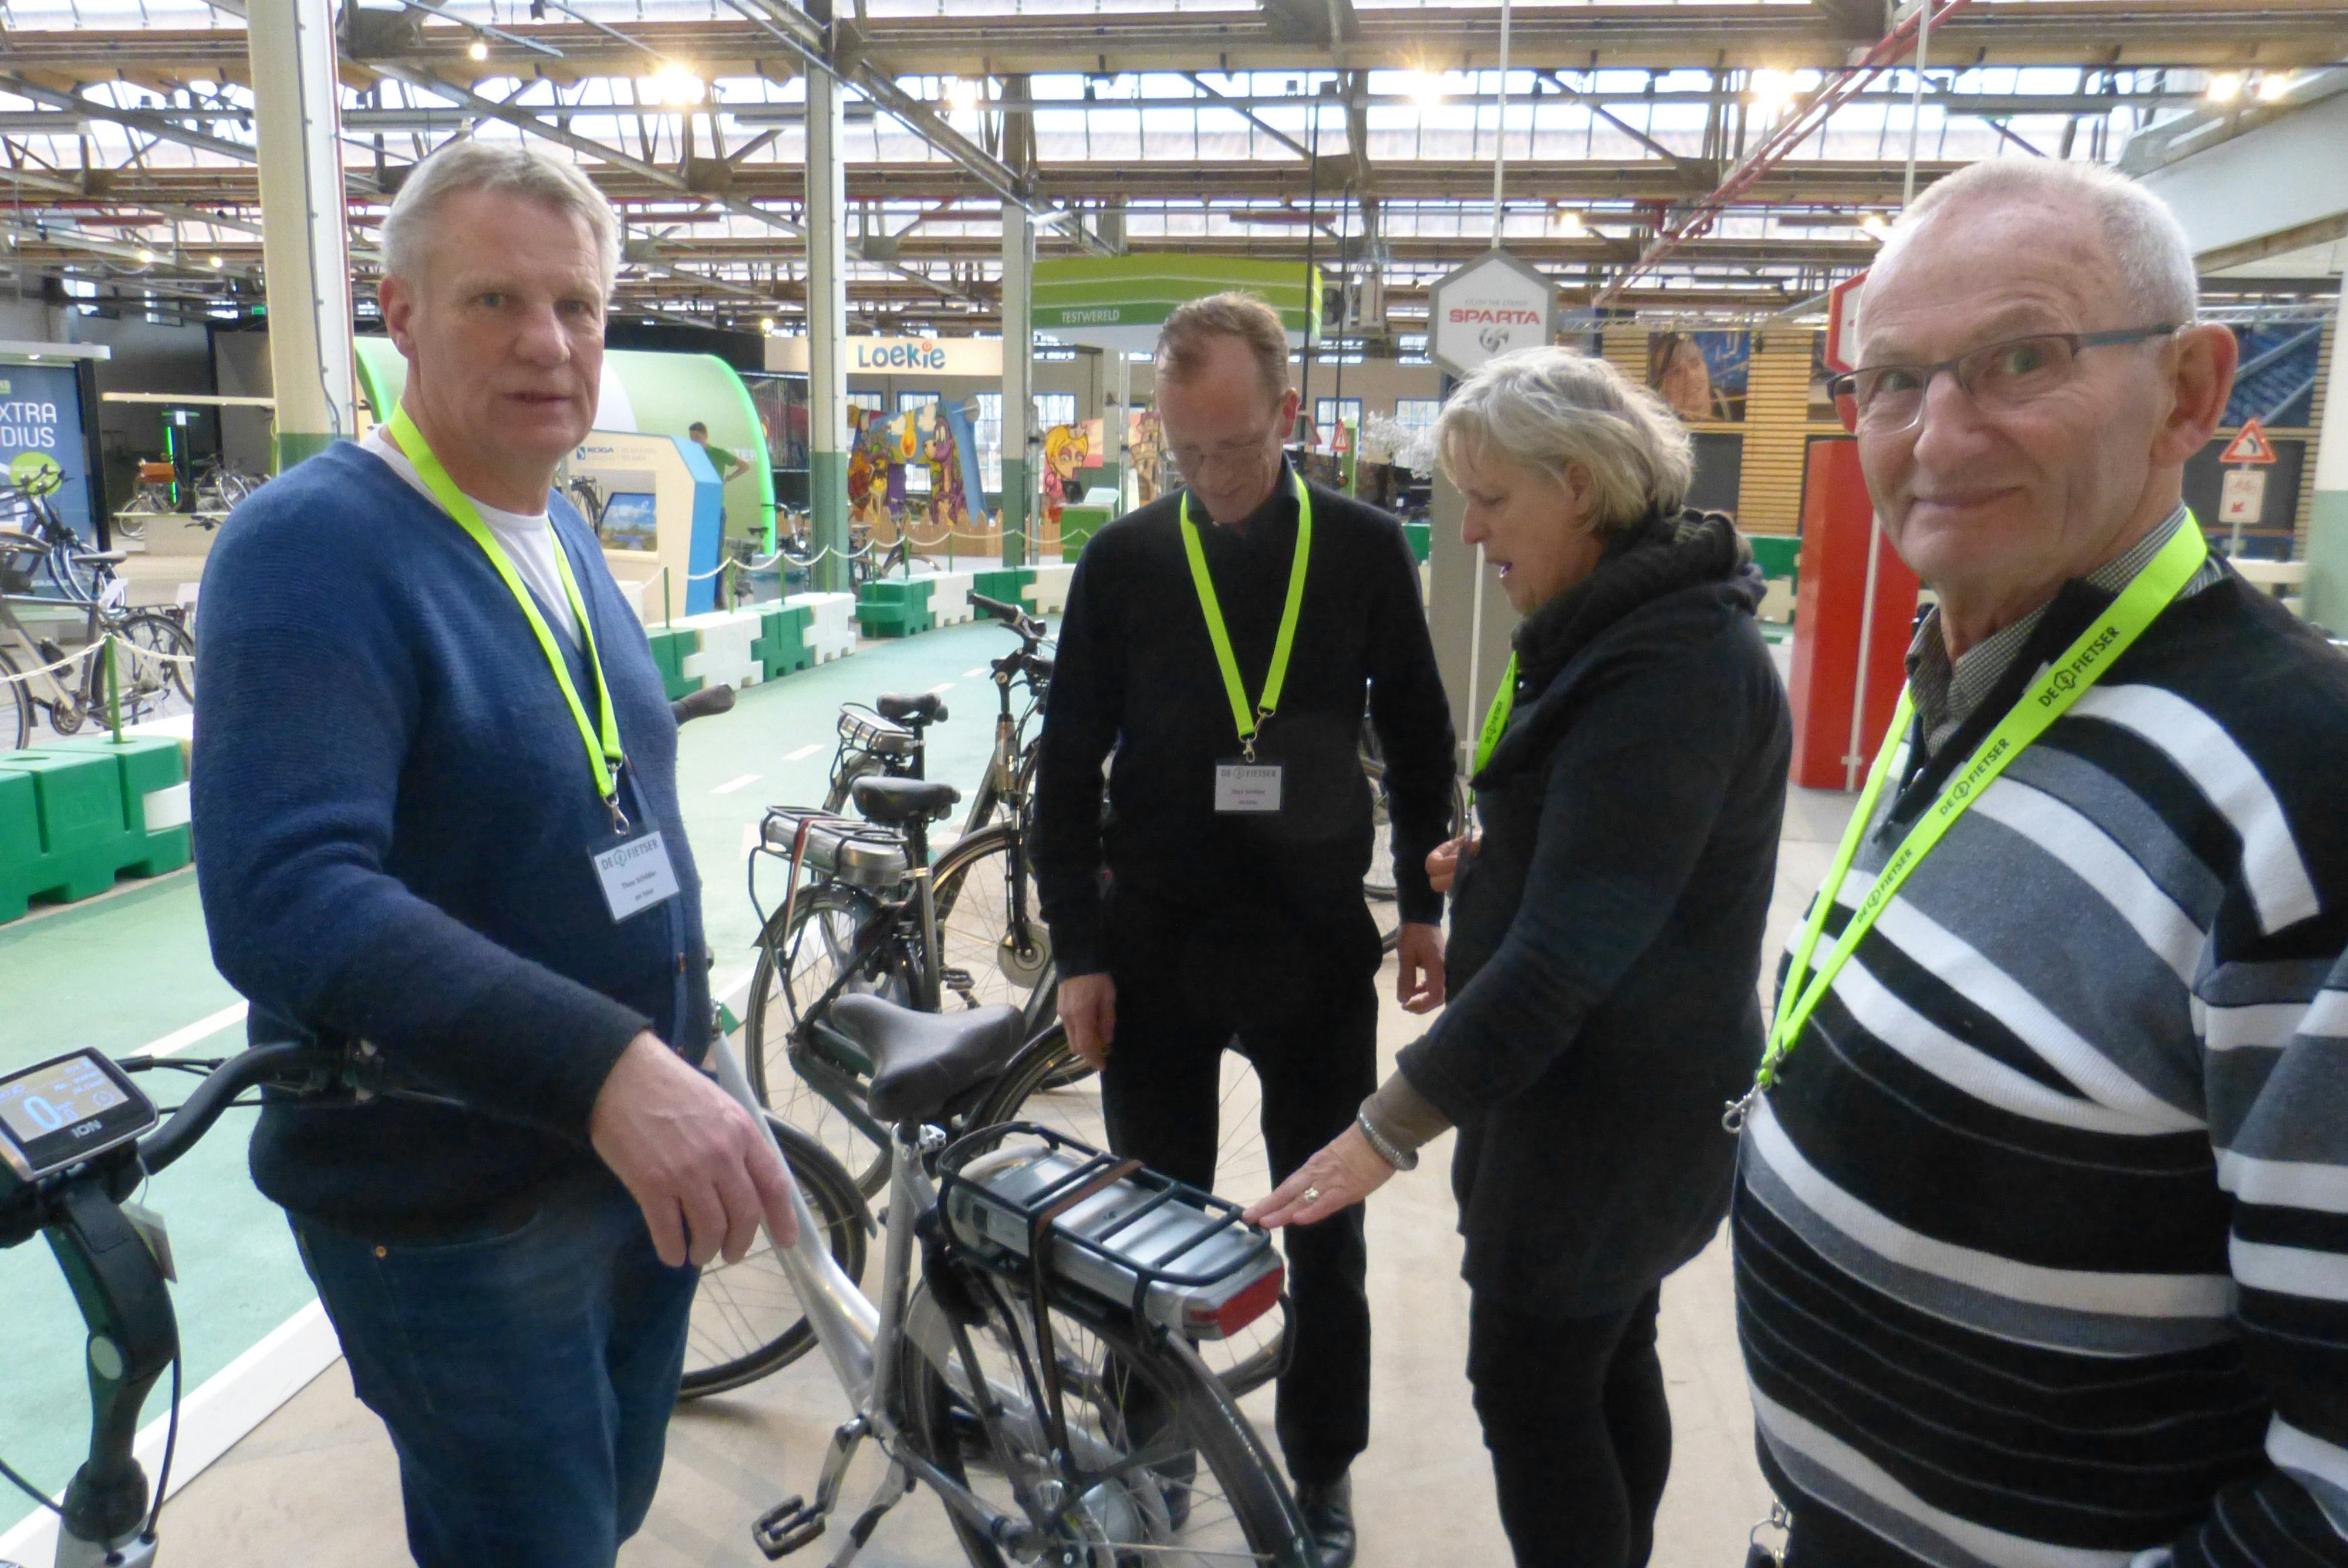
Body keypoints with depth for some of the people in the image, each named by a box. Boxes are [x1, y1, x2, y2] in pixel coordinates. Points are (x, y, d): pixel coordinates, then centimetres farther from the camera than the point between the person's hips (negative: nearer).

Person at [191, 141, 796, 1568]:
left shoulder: (562, 530, 5)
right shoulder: (310, 549, -19)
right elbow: (285, 902, -32)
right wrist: (605, 1064, -43)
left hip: (643, 1151, 7)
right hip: (455, 1217, -7)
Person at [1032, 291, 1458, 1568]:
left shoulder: (1365, 551, -3)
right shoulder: (1122, 562, -3)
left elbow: (1417, 737, 6)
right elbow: (1068, 765, -1)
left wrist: (1422, 903, 6)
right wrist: (1078, 951, -4)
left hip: (1315, 944, 0)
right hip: (1153, 943, 0)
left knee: (1327, 1223, 11)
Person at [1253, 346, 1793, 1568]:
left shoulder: (1670, 664, -24)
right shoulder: (1623, 620, 8)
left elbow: (1572, 944, -29)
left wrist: (1392, 1126, -27)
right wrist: (1496, 856, 6)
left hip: (1609, 1104, -10)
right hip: (1602, 1088, 10)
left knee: (1531, 1388, 2)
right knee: (1605, 1362, 21)